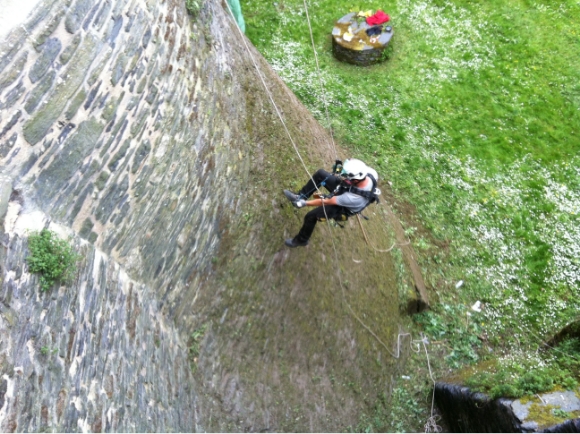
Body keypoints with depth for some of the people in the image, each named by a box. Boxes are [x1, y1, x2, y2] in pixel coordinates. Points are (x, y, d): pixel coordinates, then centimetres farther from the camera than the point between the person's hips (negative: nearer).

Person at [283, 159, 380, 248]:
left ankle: (301, 240, 23)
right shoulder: (368, 171, -33)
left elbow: (327, 201, -32)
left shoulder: (354, 198, -45)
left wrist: (305, 203, -21)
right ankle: (301, 196, 14)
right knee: (320, 174, -4)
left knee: (310, 216, -7)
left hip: (342, 207, -6)